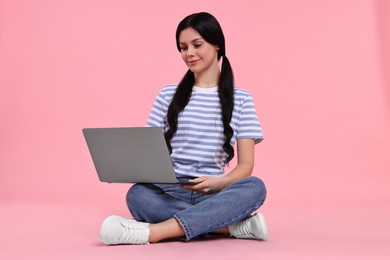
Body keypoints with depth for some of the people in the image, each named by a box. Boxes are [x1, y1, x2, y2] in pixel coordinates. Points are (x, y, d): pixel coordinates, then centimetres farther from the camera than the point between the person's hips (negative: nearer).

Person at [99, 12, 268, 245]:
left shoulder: (241, 100, 7)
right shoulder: (168, 95, 12)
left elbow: (246, 164, 1)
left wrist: (220, 182, -21)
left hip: (213, 194, 0)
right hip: (169, 191, 1)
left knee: (254, 187, -32)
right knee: (137, 195, -33)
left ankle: (151, 232, -39)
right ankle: (235, 225, -27)